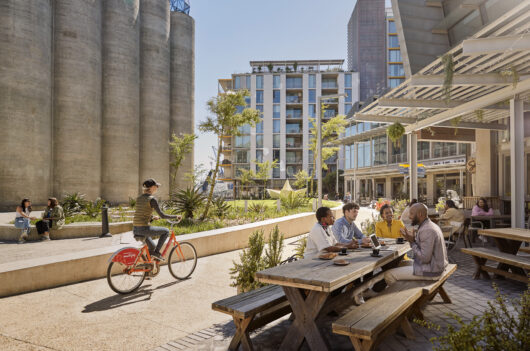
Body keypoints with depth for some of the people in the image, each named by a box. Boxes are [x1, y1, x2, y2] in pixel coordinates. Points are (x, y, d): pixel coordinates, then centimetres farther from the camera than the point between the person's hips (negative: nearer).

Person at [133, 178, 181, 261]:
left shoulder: (138, 198, 13)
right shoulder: (152, 199, -11)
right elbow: (162, 215, -11)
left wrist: (152, 217, 35)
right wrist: (176, 216, 0)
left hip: (135, 230, 8)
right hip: (144, 229, -8)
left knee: (152, 247, 27)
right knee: (166, 231, 10)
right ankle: (156, 252, 5)